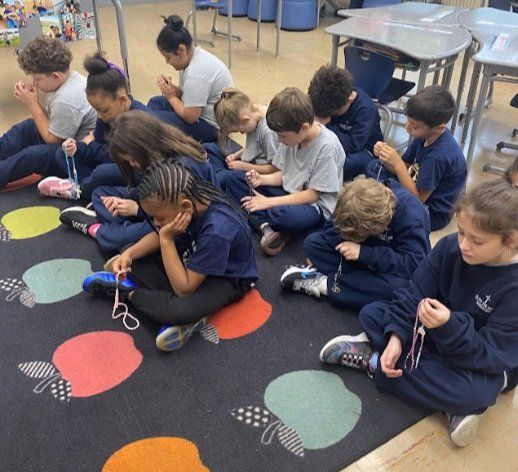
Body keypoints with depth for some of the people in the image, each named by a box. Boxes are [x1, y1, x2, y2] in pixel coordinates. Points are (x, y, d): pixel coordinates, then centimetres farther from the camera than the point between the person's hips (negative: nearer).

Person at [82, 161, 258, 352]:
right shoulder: (182, 201, -18)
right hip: (192, 261, 7)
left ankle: (128, 292, -10)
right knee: (131, 259, 0)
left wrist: (167, 239, -33)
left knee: (179, 310, -34)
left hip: (225, 279, -7)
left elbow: (183, 289, -31)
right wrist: (129, 254, -16)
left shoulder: (217, 231, -38)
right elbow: (159, 236, 2)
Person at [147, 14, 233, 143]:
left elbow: (190, 117, -26)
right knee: (155, 102, 17)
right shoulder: (193, 56, 2)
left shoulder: (196, 73, -28)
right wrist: (173, 89, -7)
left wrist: (171, 96, -11)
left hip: (212, 127, -11)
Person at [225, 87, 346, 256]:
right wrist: (262, 179, -13)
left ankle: (258, 219, -5)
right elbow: (284, 174, 7)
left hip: (315, 206, -8)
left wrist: (269, 202, -22)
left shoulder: (327, 146, -24)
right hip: (289, 193, 8)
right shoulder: (292, 135, -5)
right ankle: (267, 227, -19)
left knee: (284, 215, -42)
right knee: (234, 179, -1)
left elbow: (313, 194, -21)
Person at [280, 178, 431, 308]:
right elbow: (333, 227, -9)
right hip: (364, 260, 4)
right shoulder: (363, 200, -19)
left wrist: (364, 253, -40)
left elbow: (414, 265, -36)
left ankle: (326, 283, -24)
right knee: (312, 242, -11)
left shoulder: (411, 215, -31)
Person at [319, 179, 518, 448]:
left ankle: (373, 360, -16)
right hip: (435, 337, 6)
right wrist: (396, 338, -27)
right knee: (371, 314, -6)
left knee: (470, 393, -39)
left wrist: (449, 326, -45)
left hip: (485, 363, -5)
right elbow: (414, 295, -12)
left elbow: (492, 354, -28)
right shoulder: (450, 247, -15)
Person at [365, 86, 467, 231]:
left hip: (433, 213, -9)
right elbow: (405, 169, 1)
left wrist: (398, 165, -30)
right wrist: (386, 155, -18)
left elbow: (418, 199, -25)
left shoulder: (439, 155, -33)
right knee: (374, 168, 11)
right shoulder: (426, 135, -9)